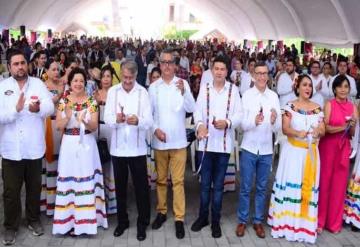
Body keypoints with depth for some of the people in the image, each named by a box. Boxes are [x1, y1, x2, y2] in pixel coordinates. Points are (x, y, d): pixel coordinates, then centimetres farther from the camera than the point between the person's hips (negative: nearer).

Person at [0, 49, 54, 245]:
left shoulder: (38, 83, -1)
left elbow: (50, 107, -13)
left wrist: (39, 108, -35)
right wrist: (16, 109, -32)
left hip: (34, 147, 1)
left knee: (34, 187, 17)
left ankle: (34, 220, 36)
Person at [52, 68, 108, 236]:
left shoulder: (92, 102, 1)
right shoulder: (63, 101, 3)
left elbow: (94, 127, -5)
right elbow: (59, 126, -2)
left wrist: (85, 121, -25)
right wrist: (68, 116, -21)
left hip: (87, 145, 0)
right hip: (69, 145, 1)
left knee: (87, 180, 1)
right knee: (69, 180, 1)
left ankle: (85, 218, 12)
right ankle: (70, 220, 12)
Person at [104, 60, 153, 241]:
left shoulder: (143, 92, -4)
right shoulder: (112, 91, 2)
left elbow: (149, 120, -11)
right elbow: (107, 117, -4)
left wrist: (138, 121, -33)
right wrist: (116, 119, -26)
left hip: (137, 147, -2)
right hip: (117, 147, 2)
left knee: (141, 186, 3)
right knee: (120, 186, 14)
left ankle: (142, 223, 18)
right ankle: (122, 221, 30)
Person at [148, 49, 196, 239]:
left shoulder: (183, 84, -2)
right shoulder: (153, 87, 3)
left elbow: (191, 109, -12)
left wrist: (184, 92, -28)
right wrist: (155, 129, -10)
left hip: (178, 140, -2)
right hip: (159, 141, 2)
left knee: (178, 181, 1)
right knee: (161, 179, 13)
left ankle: (179, 218, 8)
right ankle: (161, 212, 28)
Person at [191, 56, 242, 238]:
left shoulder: (233, 90, 2)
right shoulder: (204, 88, 5)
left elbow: (239, 114, -3)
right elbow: (198, 111, -2)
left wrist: (227, 123, -22)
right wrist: (200, 125, -22)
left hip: (224, 144, -1)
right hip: (206, 143, 1)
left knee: (218, 185, 9)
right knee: (205, 183, 10)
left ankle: (215, 221, 21)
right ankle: (202, 216, 26)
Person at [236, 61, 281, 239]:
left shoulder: (274, 96, 0)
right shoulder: (247, 95, -6)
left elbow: (277, 128, -1)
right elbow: (243, 124, -9)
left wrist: (274, 121, -24)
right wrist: (254, 121, -30)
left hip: (266, 150, 2)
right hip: (249, 148, -2)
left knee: (261, 188, 13)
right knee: (245, 188, 7)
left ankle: (258, 221, 26)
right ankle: (242, 221, 21)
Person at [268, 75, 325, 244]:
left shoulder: (317, 108, 9)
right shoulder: (290, 106, 0)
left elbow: (323, 131, 5)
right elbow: (285, 129, -10)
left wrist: (318, 131, -18)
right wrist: (297, 133, -29)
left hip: (311, 152, 3)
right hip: (293, 151, -3)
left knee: (309, 187, 3)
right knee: (290, 185, -3)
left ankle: (304, 224, 12)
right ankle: (286, 223, 6)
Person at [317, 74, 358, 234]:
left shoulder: (353, 107, 8)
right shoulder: (329, 104, -3)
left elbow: (352, 134, 7)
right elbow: (325, 128, -11)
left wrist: (352, 126, -13)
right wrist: (343, 127, -22)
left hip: (344, 148, 4)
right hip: (328, 147, -3)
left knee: (339, 184, 7)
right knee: (324, 182, 1)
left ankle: (334, 222, 20)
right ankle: (319, 221, 13)